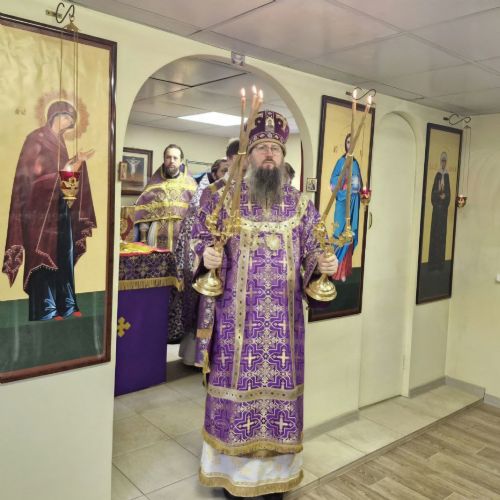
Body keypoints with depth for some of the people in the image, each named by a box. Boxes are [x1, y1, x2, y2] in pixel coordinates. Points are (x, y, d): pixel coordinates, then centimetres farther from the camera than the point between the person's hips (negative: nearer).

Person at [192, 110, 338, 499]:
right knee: (237, 383, 6)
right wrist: (205, 254, -18)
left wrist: (325, 263, -12)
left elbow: (313, 249, 10)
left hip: (283, 316, 2)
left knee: (279, 385, 9)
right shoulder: (225, 197, 2)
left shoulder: (300, 203, 7)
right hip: (237, 314, -1)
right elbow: (198, 236, 3)